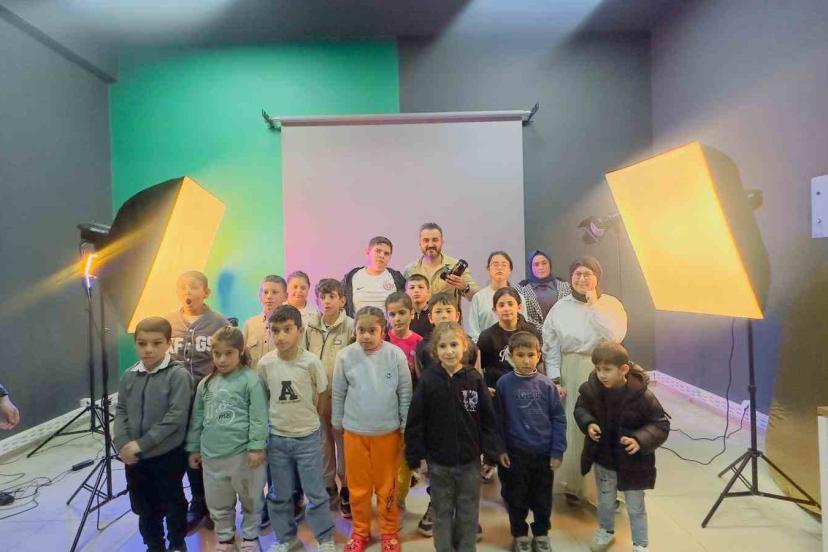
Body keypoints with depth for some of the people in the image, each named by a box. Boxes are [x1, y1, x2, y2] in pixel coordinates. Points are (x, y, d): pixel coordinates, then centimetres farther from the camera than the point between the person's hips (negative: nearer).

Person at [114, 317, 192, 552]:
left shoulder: (178, 375, -17)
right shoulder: (129, 376, 1)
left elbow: (176, 417, -20)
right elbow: (120, 411, 5)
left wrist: (142, 444, -20)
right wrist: (123, 444, -9)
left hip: (168, 455, -5)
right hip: (135, 458, 5)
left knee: (172, 503, 13)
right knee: (144, 506, 20)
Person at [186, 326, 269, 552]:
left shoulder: (250, 380, -11)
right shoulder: (206, 383, 6)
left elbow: (258, 417, -13)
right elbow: (197, 418, 13)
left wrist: (256, 447, -15)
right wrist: (194, 448, 15)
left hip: (243, 453, -5)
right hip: (212, 454, 5)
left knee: (250, 500, 13)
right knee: (217, 503, 19)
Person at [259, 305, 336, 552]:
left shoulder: (311, 362, -15)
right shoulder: (265, 363, -8)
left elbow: (317, 398, -1)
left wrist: (303, 417, 2)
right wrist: (282, 416, 3)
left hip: (308, 437, -2)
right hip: (276, 437, 2)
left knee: (315, 493, 8)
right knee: (279, 494, 17)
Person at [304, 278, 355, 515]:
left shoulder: (351, 327, -9)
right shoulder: (310, 327, 3)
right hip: (316, 396, 4)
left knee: (343, 443, 9)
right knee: (323, 443, 16)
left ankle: (346, 489, 27)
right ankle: (328, 487, 33)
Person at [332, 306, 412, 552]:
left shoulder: (396, 354, -13)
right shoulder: (345, 356, -10)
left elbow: (405, 393, -3)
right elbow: (338, 393, 2)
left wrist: (405, 425, 2)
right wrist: (337, 422, 9)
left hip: (388, 431, -1)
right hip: (354, 431, 1)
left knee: (387, 486, 14)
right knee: (358, 485, 15)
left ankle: (389, 532, 34)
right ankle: (360, 531, 36)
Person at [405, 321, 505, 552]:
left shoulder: (474, 379, -8)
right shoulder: (428, 381, -11)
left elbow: (488, 418, -2)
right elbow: (415, 422, -6)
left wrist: (493, 451, -3)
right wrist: (417, 456, -6)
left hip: (469, 460, 1)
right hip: (438, 462, 0)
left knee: (468, 513, 16)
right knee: (442, 512, 16)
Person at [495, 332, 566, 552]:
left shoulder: (547, 384, -6)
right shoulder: (503, 384, -9)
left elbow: (558, 419, -2)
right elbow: (497, 420, -4)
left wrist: (557, 451, -4)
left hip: (544, 453, 1)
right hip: (515, 454, -1)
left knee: (543, 499, 17)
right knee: (516, 499, 14)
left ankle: (541, 534, 38)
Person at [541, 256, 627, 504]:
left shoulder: (611, 304, 0)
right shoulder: (560, 308, 2)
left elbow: (615, 336, -17)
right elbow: (551, 347, 2)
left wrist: (594, 306, -14)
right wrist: (555, 380, -4)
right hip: (571, 374, 1)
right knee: (573, 427, 5)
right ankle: (574, 483, 23)